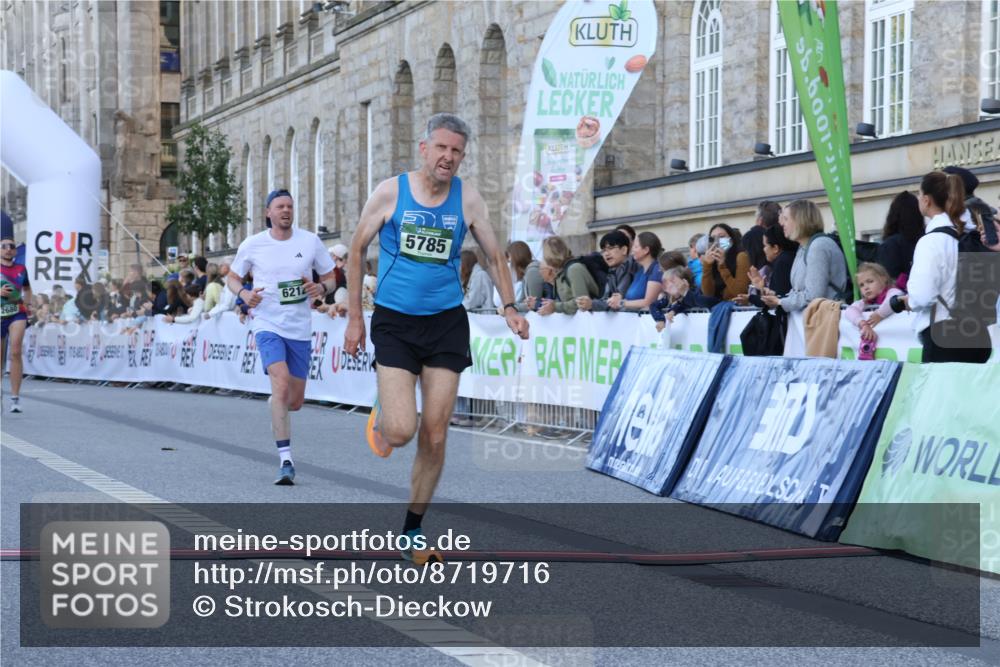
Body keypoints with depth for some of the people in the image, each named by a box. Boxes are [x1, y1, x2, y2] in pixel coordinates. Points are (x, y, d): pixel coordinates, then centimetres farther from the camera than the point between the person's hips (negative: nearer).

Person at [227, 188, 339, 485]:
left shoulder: (310, 241, 0)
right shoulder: (252, 245, -2)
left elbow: (331, 279, 8)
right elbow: (232, 276, 11)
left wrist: (321, 288, -16)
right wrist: (243, 293, -10)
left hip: (300, 329, 3)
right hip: (268, 324, -3)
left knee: (295, 400, 9)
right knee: (281, 383, -24)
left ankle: (275, 413, 48)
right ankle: (286, 461, -24)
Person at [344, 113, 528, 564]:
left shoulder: (468, 200, 1)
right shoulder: (390, 193, -5)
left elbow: (494, 257, 11)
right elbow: (357, 252, 4)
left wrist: (509, 306, -4)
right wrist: (354, 318, 2)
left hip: (447, 323, 2)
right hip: (394, 322, -2)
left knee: (434, 436, 1)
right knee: (400, 432, -15)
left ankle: (413, 530, 17)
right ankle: (380, 418, 24)